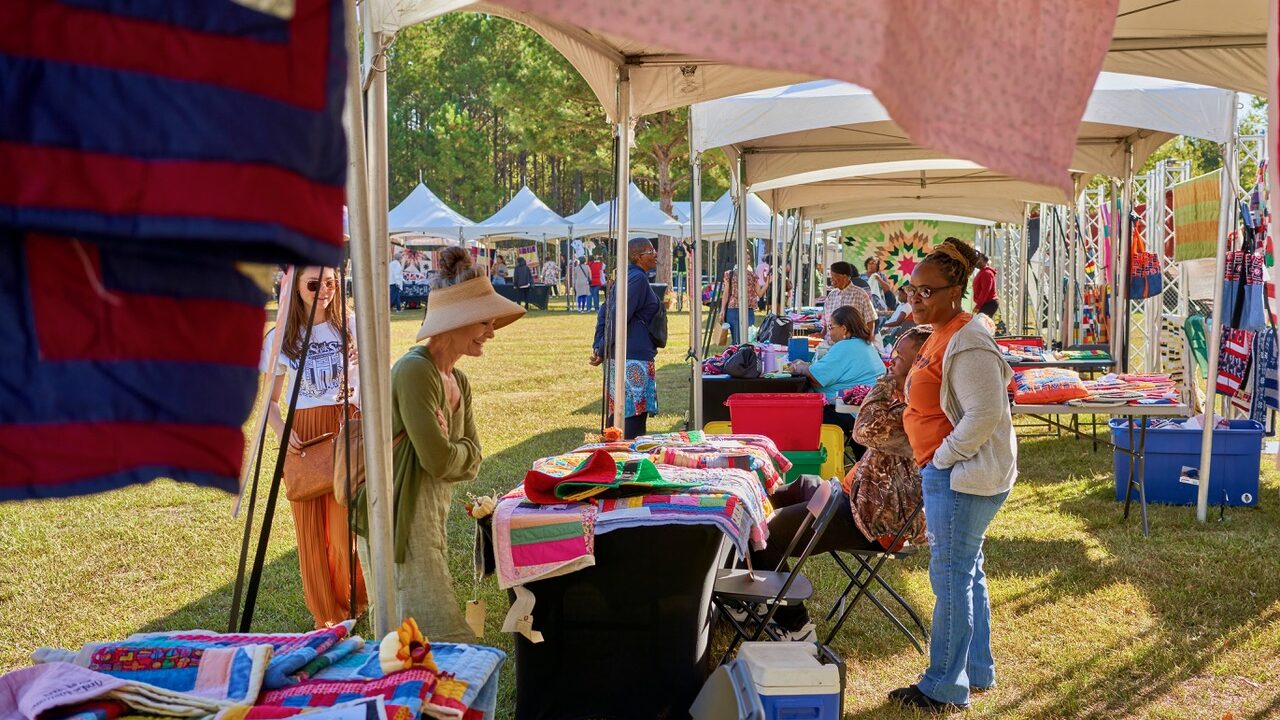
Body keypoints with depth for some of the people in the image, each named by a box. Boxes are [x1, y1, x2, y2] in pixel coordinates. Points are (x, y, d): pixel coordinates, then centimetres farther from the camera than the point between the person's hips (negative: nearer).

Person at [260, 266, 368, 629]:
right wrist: (281, 431, -12)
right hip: (303, 438, 1)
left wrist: (357, 392, -11)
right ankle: (326, 618, 19)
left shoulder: (351, 327, 4)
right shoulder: (279, 338, 4)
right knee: (311, 532, 3)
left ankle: (352, 608, 20)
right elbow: (271, 400, 7)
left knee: (346, 529, -5)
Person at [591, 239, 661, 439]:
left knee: (620, 413, 13)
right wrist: (602, 352, -14)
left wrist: (598, 346, 12)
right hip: (635, 358, -10)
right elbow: (619, 316, -18)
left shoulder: (627, 276, 17)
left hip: (619, 355, 10)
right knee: (635, 414, -7)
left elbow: (604, 311, 18)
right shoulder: (638, 278, -12)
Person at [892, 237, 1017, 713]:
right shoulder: (941, 336, 12)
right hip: (951, 474, 11)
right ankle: (976, 672, 32)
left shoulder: (966, 344, -20)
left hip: (961, 477, -11)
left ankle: (945, 690, 9)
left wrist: (942, 458, -17)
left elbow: (985, 415, -26)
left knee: (951, 578, -2)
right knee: (967, 574, 18)